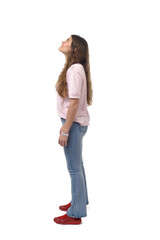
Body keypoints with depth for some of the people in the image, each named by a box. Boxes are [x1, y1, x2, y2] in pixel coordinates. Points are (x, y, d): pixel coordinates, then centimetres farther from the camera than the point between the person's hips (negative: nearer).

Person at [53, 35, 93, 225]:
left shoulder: (75, 69, -19)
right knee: (77, 165, 20)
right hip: (76, 122, 10)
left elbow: (74, 102, -22)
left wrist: (65, 131, -20)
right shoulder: (73, 68, 11)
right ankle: (80, 201, 36)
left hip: (74, 123, -10)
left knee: (74, 168, 0)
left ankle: (75, 214, 13)